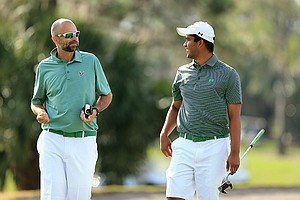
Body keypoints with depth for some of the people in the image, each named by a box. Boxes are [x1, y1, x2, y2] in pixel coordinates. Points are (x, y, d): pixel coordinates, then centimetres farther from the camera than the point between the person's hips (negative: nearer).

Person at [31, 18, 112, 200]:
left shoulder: (91, 61, 5)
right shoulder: (44, 67, 6)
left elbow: (106, 95, 16)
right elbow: (36, 102, 18)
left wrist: (95, 111, -4)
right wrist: (41, 113, -5)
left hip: (83, 142, 0)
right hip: (52, 140, 0)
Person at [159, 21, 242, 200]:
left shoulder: (228, 75, -2)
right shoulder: (183, 73, 12)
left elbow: (234, 116, -4)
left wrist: (235, 152, -11)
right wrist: (164, 135, 9)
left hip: (214, 147, -4)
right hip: (185, 145, 4)